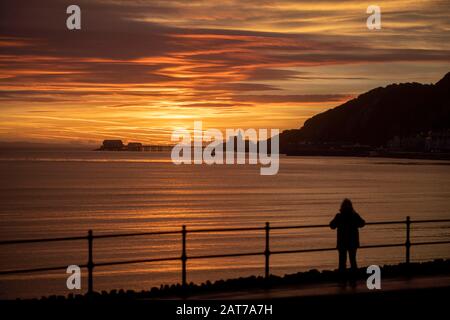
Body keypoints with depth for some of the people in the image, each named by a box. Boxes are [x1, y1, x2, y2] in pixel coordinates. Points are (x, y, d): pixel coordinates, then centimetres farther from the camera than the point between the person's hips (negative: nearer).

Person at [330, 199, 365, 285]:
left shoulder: (339, 216, -12)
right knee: (353, 260, 12)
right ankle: (353, 279, 11)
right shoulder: (355, 216, -7)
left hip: (342, 242, -2)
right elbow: (362, 223, 9)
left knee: (342, 260, 6)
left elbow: (332, 226, -1)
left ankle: (343, 279, 2)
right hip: (353, 242, 2)